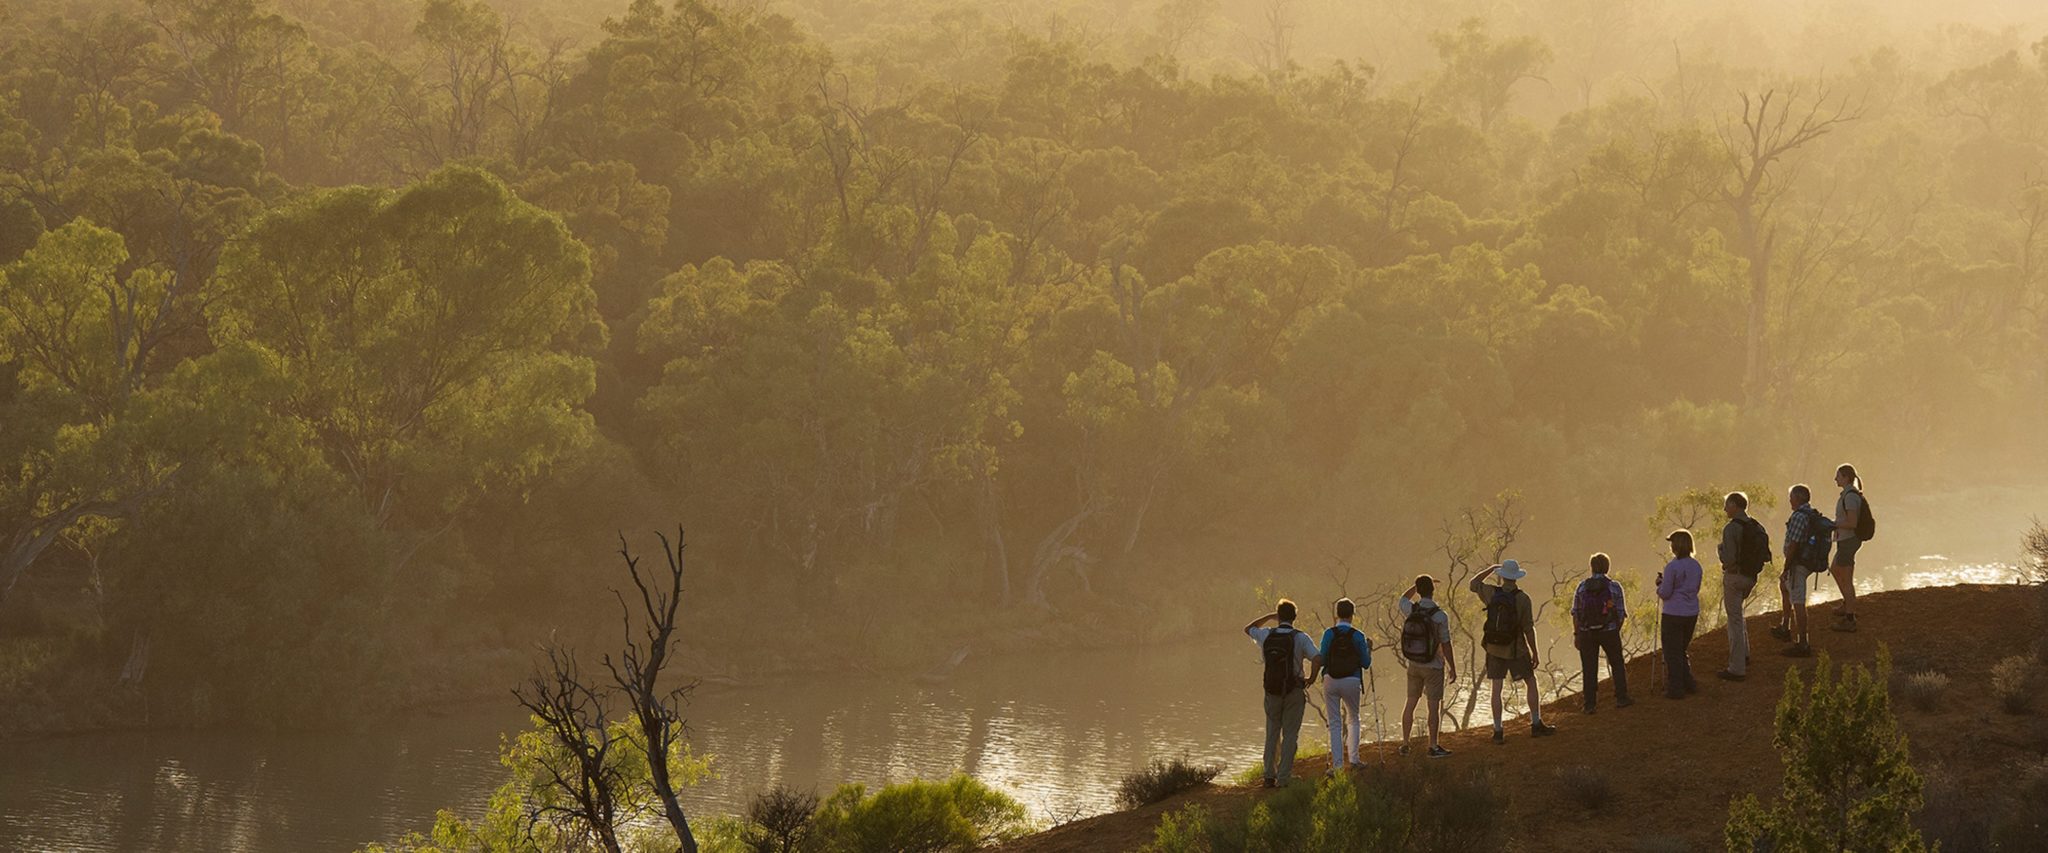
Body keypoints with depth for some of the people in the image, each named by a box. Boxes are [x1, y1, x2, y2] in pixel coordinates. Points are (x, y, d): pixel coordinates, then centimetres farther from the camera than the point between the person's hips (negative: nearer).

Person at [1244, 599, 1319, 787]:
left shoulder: (1267, 635, -1)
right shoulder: (1300, 638, -10)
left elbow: (1248, 629, 20)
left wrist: (1269, 616, 18)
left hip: (1272, 691, 3)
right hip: (1294, 692, -3)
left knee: (1272, 734, 16)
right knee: (1290, 735, 3)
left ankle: (1269, 775, 15)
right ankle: (1283, 778, -1)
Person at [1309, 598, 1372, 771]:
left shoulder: (1329, 634, -4)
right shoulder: (1358, 636, -4)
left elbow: (1321, 660, -3)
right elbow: (1366, 663, 2)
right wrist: (1369, 648, 20)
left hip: (1331, 681, 0)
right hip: (1351, 681, 0)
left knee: (1334, 724, 5)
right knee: (1353, 720, 21)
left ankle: (1338, 764, 1)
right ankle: (1353, 758, 15)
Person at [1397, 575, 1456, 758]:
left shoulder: (1411, 610, -8)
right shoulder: (1440, 616, -19)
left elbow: (1402, 599, 18)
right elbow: (1446, 645, -15)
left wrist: (1418, 585, 17)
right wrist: (1452, 668, -4)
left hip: (1413, 664, 4)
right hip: (1433, 666, -4)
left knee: (1411, 703, 15)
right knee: (1434, 705, 3)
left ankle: (1405, 744, 20)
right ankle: (1433, 746, 6)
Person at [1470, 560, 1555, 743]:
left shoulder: (1492, 594, -9)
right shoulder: (1522, 599, -16)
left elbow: (1474, 584, 13)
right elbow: (1529, 628, -14)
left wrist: (1491, 569, 20)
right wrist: (1535, 653, -5)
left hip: (1494, 648, 3)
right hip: (1516, 649, -3)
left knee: (1496, 689, 6)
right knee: (1531, 683, 14)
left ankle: (1498, 732, 4)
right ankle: (1536, 725, 14)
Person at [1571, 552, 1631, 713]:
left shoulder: (1582, 586, -2)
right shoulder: (1614, 587, -6)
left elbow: (1575, 613, -2)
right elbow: (1621, 614, -4)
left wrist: (1576, 634, 6)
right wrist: (1616, 630, 12)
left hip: (1587, 633, 1)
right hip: (1609, 632, -1)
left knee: (1589, 669, 7)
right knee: (1617, 664, 18)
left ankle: (1590, 704, 6)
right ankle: (1621, 698, 18)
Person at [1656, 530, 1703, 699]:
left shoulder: (1672, 567, -17)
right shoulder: (1695, 565, 5)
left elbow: (1665, 593, -15)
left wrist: (1660, 584, 7)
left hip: (1673, 615, -7)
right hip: (1692, 614, 7)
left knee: (1672, 653, 4)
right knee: (1681, 650, 22)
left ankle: (1675, 689, 8)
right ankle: (1688, 684, 22)